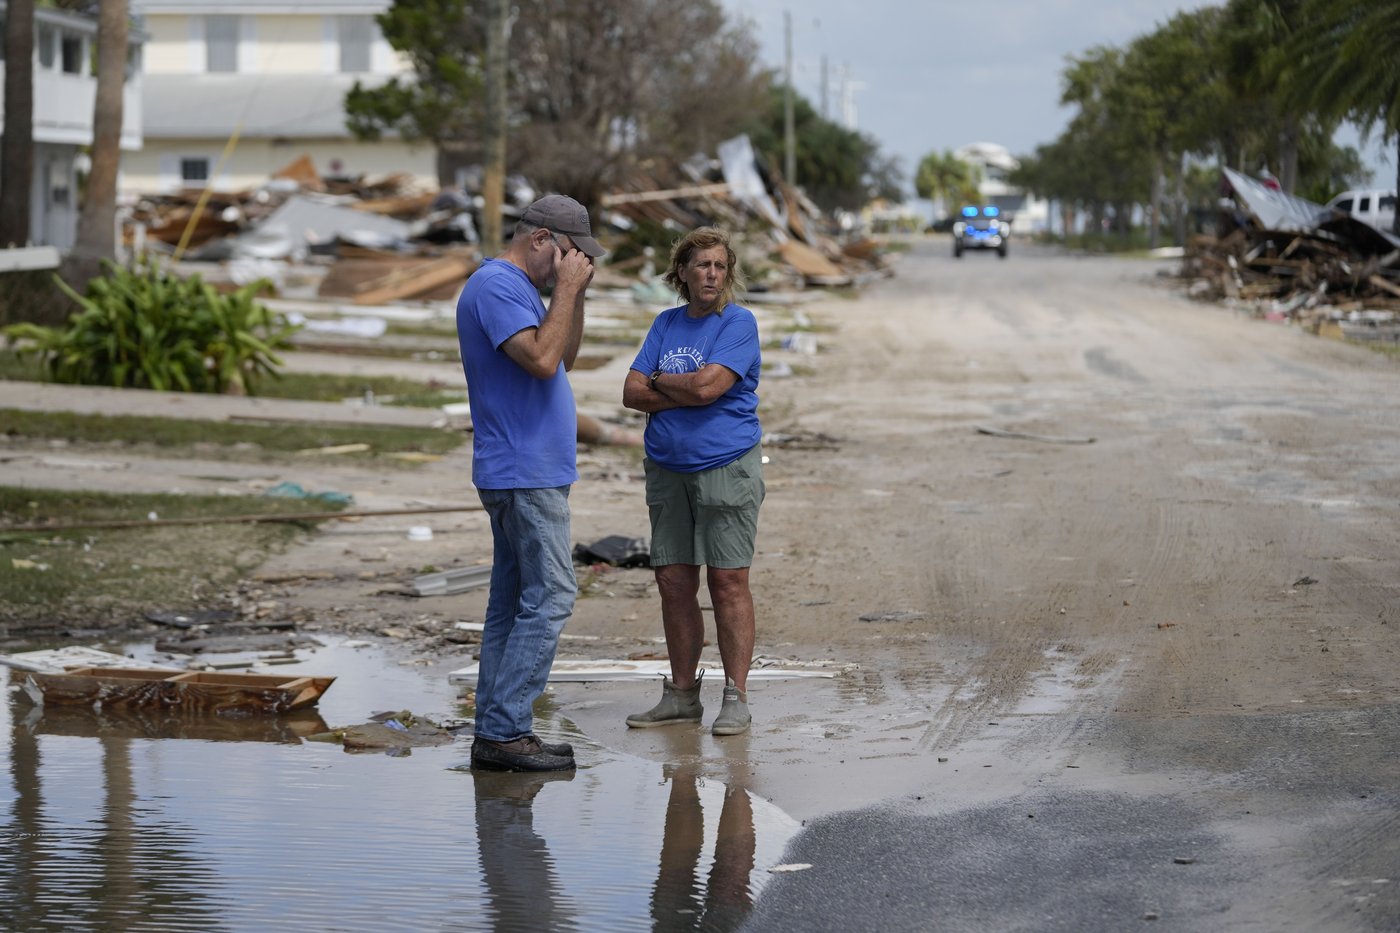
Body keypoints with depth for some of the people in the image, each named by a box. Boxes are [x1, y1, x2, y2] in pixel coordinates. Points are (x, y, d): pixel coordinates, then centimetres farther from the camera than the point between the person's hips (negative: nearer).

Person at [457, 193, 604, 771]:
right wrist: (566, 290, -16)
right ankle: (505, 731, -12)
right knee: (550, 595, -12)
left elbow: (565, 357, 23)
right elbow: (542, 359, -25)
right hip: (523, 472, -11)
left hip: (530, 474, 11)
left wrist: (576, 294, 12)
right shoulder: (496, 285, -14)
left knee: (514, 601, 9)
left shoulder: (518, 288, 19)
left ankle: (496, 733, 10)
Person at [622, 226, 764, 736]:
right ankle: (681, 694, 16)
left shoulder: (739, 323, -5)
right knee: (674, 582, 7)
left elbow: (706, 385, -18)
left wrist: (659, 381, -2)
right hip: (668, 469, 6)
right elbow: (632, 393, 3)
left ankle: (736, 698, -1)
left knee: (728, 581, -6)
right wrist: (686, 393, -10)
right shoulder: (666, 324, 11)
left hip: (726, 468, -6)